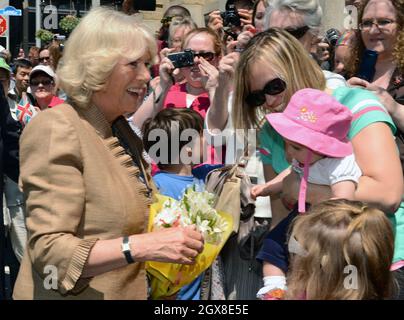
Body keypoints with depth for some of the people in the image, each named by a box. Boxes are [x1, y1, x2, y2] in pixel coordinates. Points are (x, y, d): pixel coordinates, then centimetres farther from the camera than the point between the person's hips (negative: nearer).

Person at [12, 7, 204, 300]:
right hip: (75, 293, -8)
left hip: (128, 292, 8)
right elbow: (49, 251, -26)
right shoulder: (56, 130, -19)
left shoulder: (123, 132, 6)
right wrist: (144, 246, -34)